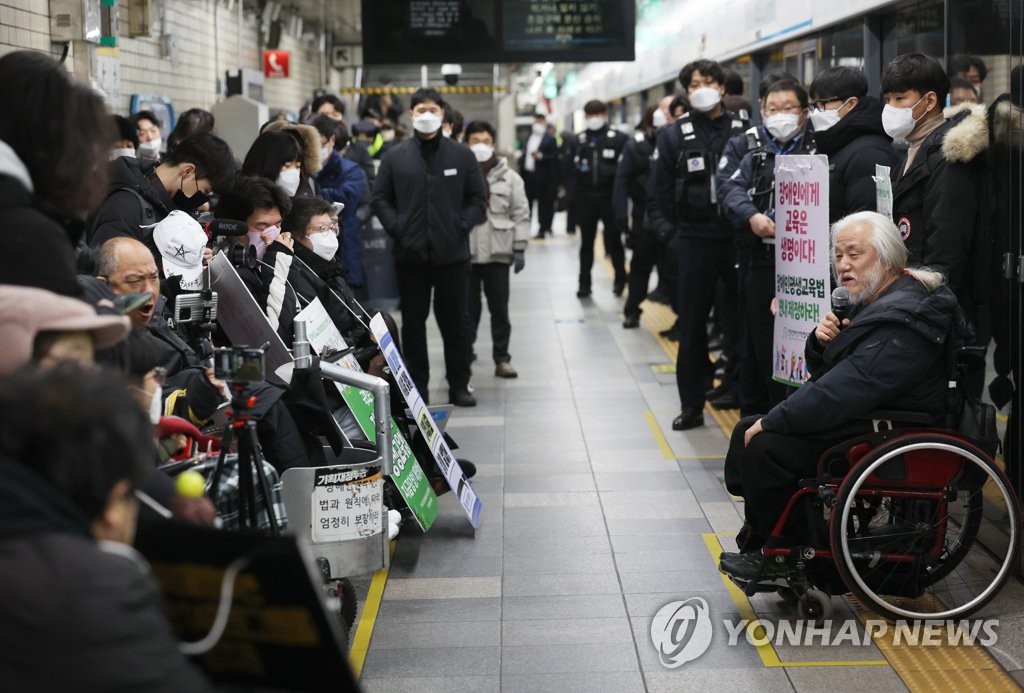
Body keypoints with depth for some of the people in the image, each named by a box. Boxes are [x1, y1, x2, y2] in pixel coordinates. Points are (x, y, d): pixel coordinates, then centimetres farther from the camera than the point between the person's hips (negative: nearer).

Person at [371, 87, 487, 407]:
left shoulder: (462, 155, 3)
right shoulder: (395, 156, 4)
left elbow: (478, 198, 5)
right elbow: (380, 198, 7)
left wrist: (462, 227, -7)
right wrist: (397, 228, -5)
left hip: (452, 253, -1)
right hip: (410, 254, 1)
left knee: (454, 321, 7)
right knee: (413, 322, 8)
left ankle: (459, 385, 16)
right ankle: (417, 386, 17)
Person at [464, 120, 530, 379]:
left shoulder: (509, 177, 4)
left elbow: (520, 215, 4)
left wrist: (519, 249, -2)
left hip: (498, 253, 1)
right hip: (465, 254, -1)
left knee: (500, 309, 8)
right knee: (468, 309, 5)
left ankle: (502, 359, 16)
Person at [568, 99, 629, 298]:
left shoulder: (618, 139, -2)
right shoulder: (577, 140, 8)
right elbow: (569, 166, 9)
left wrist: (610, 172, -19)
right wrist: (579, 169, -9)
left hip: (610, 197, -3)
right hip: (585, 198, 3)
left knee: (614, 241, 6)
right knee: (586, 243, 9)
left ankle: (620, 279, 23)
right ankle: (584, 284, 15)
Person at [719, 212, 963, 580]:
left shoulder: (904, 321, -23)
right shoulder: (874, 303, 11)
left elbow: (847, 389, -28)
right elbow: (822, 370, 19)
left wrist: (771, 421, -21)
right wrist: (821, 341, -5)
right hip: (861, 420, 11)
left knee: (764, 447, -21)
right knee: (748, 431, 5)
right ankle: (759, 538, 10)